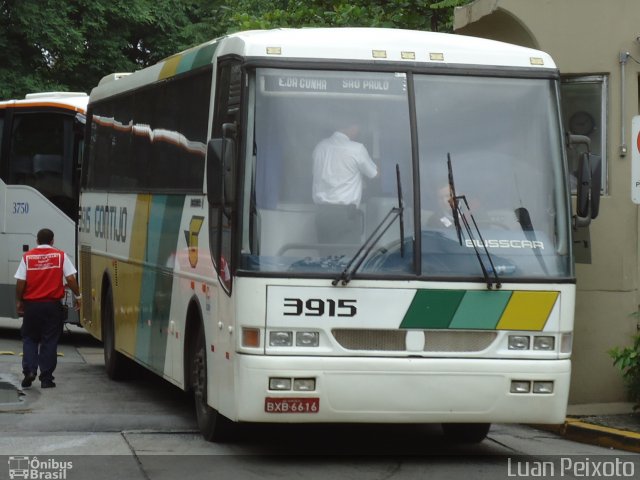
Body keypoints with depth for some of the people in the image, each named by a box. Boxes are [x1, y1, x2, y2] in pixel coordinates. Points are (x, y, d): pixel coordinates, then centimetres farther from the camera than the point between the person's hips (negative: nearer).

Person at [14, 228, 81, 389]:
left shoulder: (27, 257, -1)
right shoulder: (60, 256, -2)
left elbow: (20, 282, -3)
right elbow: (70, 279, -5)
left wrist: (18, 301, 10)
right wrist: (77, 296, 9)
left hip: (31, 304, 0)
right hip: (53, 305, 0)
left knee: (29, 339, 14)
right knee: (50, 341, 6)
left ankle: (29, 370, -3)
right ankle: (46, 377, 5)